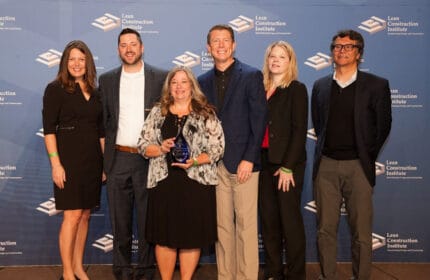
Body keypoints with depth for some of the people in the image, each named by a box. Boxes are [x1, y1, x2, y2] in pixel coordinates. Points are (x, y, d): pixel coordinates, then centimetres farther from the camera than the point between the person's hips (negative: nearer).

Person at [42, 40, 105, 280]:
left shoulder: (94, 92, 12)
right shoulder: (55, 89, -3)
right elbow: (49, 129, -8)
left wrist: (105, 160, 9)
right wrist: (56, 163, -15)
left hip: (92, 160, 5)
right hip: (69, 159, -5)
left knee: (85, 215, 10)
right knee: (73, 215, -4)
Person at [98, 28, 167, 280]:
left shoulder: (161, 78, 0)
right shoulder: (107, 80, 8)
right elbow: (103, 122, 8)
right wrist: (100, 161, 2)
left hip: (149, 159, -2)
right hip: (117, 160, 2)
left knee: (148, 219, 7)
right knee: (120, 220, 11)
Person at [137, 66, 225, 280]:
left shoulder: (206, 114, 3)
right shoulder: (157, 112, 9)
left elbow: (217, 148, -3)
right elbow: (143, 145, 8)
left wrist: (194, 161, -17)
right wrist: (161, 149, -12)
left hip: (196, 183, -1)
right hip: (164, 182, 2)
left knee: (192, 235, 5)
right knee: (164, 235, 6)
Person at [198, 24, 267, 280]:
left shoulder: (251, 76, 0)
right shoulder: (204, 81, 13)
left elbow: (259, 120, -5)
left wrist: (248, 159, -12)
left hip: (243, 162, -4)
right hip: (215, 163, 4)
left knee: (246, 225, -1)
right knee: (222, 225, 9)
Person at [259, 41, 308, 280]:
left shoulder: (297, 89, -1)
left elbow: (299, 131, -8)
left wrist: (287, 167, -14)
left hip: (287, 164, -5)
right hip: (264, 162, 5)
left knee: (290, 220, 1)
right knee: (268, 219, 9)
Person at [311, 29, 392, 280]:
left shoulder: (376, 85, 1)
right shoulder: (321, 86, 10)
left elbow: (383, 127, 4)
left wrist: (367, 158, 4)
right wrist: (324, 152, 9)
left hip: (357, 166, -2)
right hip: (326, 166, 3)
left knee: (361, 232, 3)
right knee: (326, 230, 6)